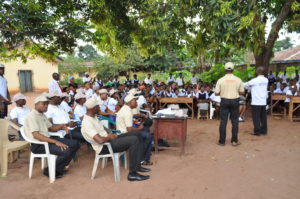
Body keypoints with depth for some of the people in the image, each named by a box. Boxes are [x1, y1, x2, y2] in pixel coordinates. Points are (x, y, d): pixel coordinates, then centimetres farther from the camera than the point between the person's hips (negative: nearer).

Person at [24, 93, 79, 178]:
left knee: (75, 144, 0)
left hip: (47, 140, 9)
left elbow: (51, 128, 23)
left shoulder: (42, 115, 15)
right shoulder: (32, 116, -15)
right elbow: (36, 135, -25)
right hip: (38, 145, -9)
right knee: (66, 151, -27)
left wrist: (61, 126, 1)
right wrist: (55, 142, -30)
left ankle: (59, 168, 7)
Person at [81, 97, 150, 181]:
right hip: (104, 146, -10)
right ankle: (132, 174, -15)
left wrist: (111, 134, 2)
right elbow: (100, 140, -33)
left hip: (108, 139, 10)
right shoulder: (87, 123, -23)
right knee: (134, 140, -23)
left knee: (137, 134, 5)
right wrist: (109, 137, -13)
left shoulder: (93, 116, 9)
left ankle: (137, 165, 7)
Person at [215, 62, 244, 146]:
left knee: (223, 121, 4)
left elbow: (216, 93, -4)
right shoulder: (238, 80, -2)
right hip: (235, 101, 1)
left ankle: (222, 141, 9)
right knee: (235, 121, 9)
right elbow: (242, 92, 4)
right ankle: (234, 141, 13)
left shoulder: (221, 80, -6)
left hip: (224, 101, 0)